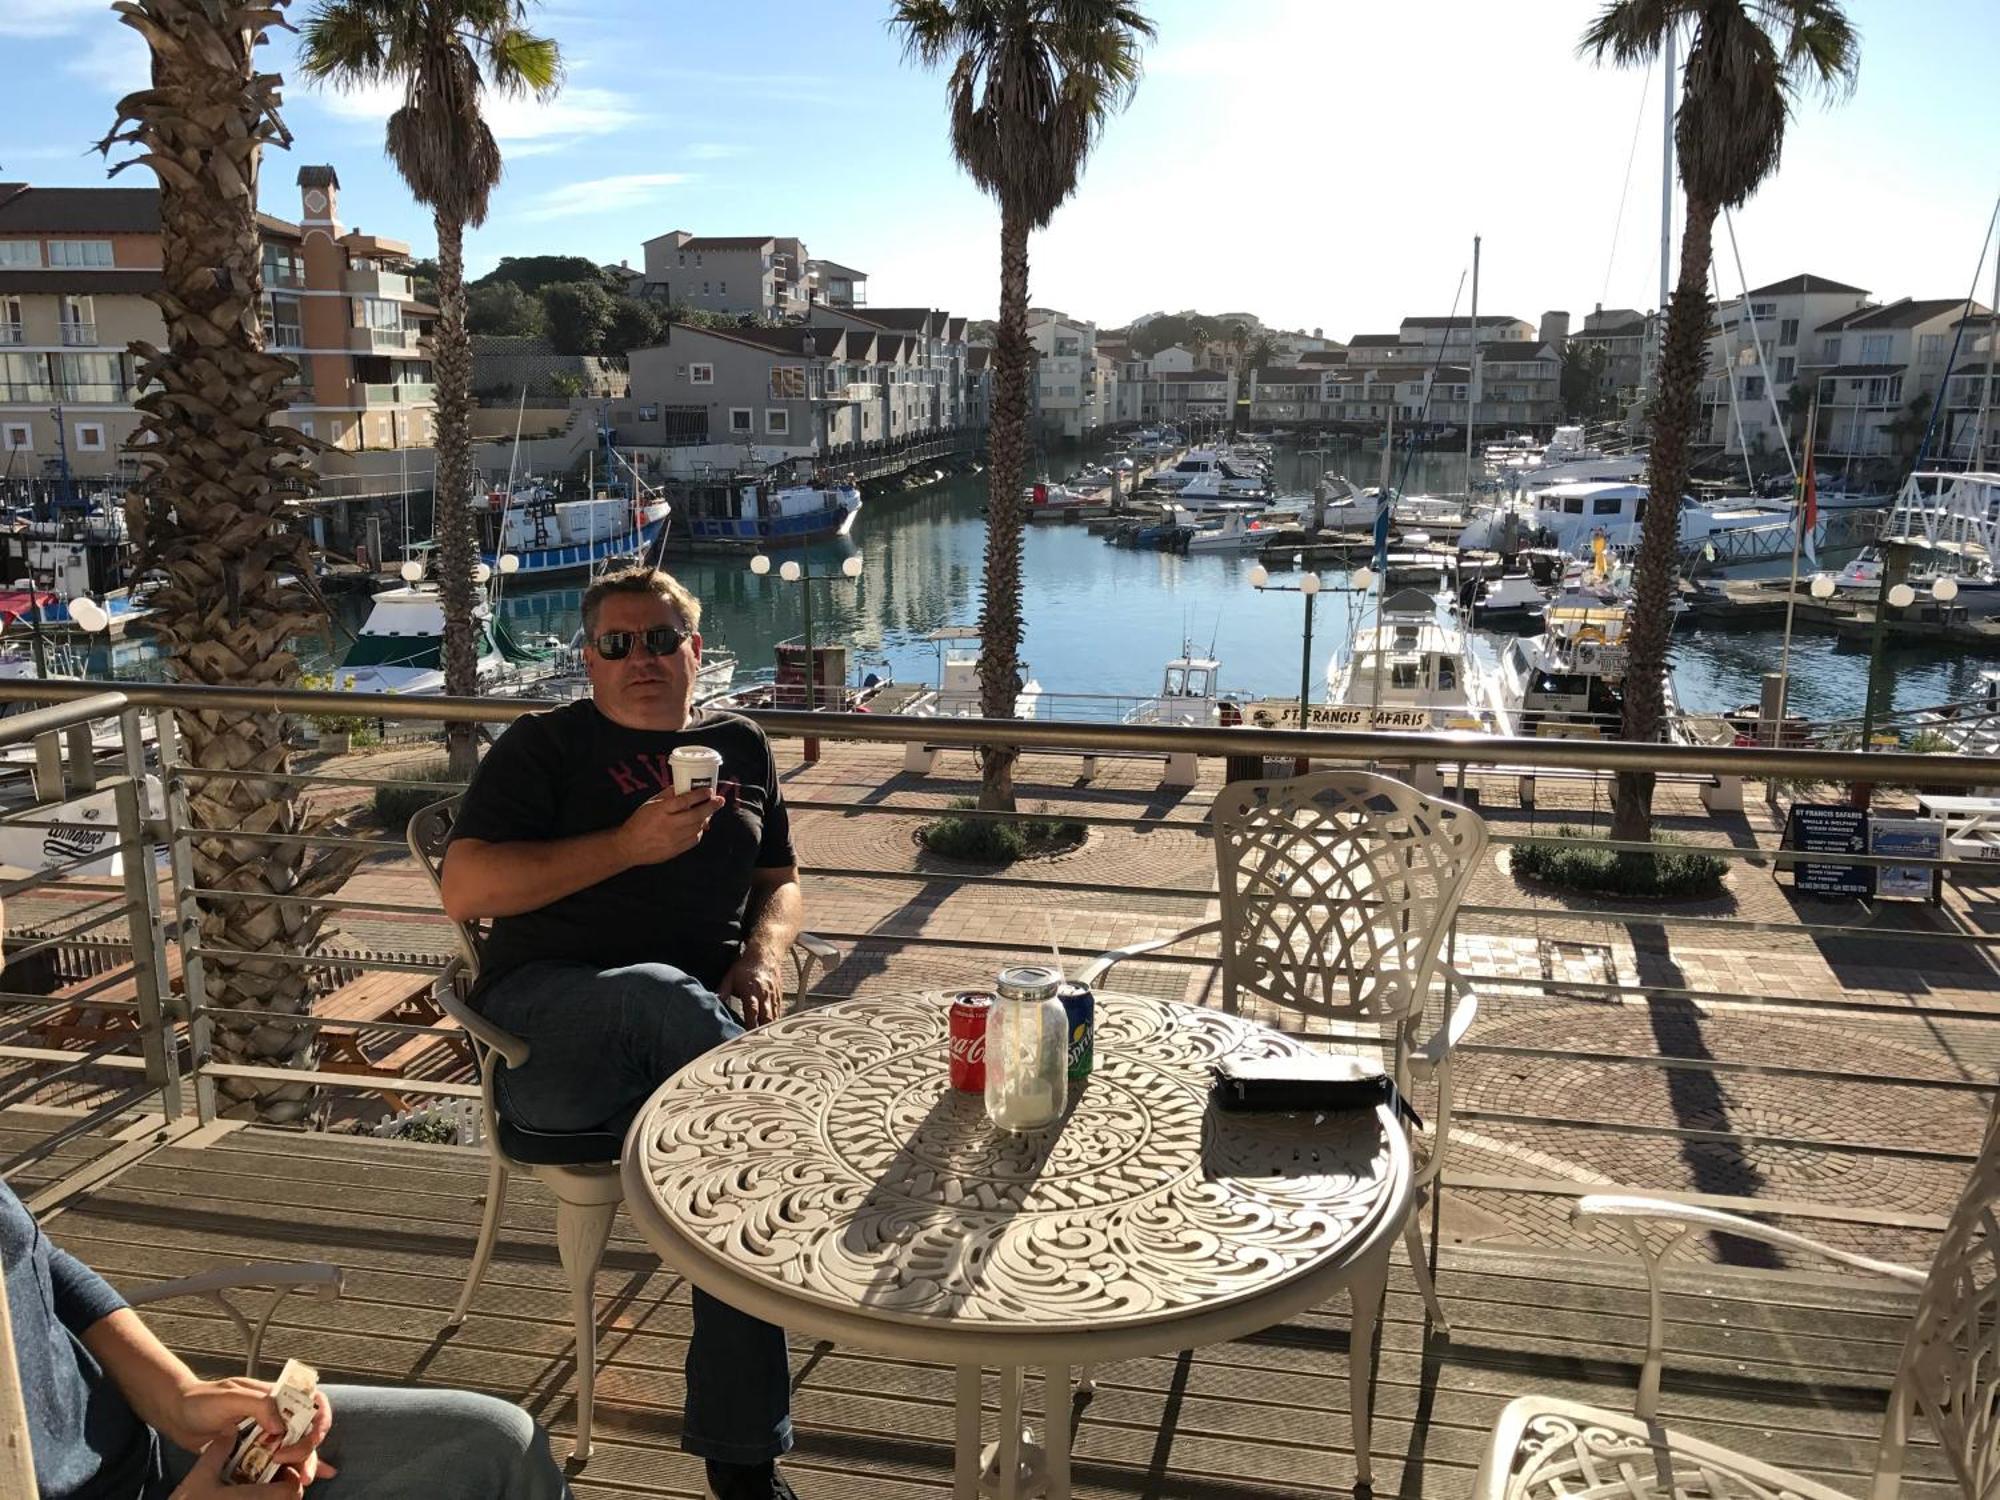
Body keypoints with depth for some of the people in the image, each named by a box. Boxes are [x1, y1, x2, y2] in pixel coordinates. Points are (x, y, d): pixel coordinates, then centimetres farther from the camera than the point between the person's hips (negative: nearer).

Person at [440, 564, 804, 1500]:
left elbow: (778, 880, 27)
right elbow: (464, 890, -3)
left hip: (694, 1021, 3)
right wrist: (629, 844, -12)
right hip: (545, 1022, -2)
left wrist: (764, 951, 3)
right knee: (663, 995, -37)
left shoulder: (740, 747, 20)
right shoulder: (547, 746, 8)